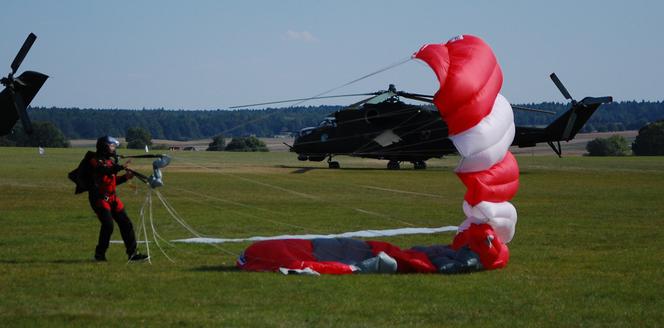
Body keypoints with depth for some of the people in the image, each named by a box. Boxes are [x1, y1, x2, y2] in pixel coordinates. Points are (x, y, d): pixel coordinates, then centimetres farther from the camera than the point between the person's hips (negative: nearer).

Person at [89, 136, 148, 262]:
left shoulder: (110, 161, 16)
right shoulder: (95, 161, -11)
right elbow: (104, 171, -31)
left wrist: (125, 177, 5)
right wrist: (120, 167, -42)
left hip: (112, 198, 9)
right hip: (99, 198, -9)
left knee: (126, 223, 4)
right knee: (108, 224, -20)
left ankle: (132, 253, 10)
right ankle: (100, 253, -3)